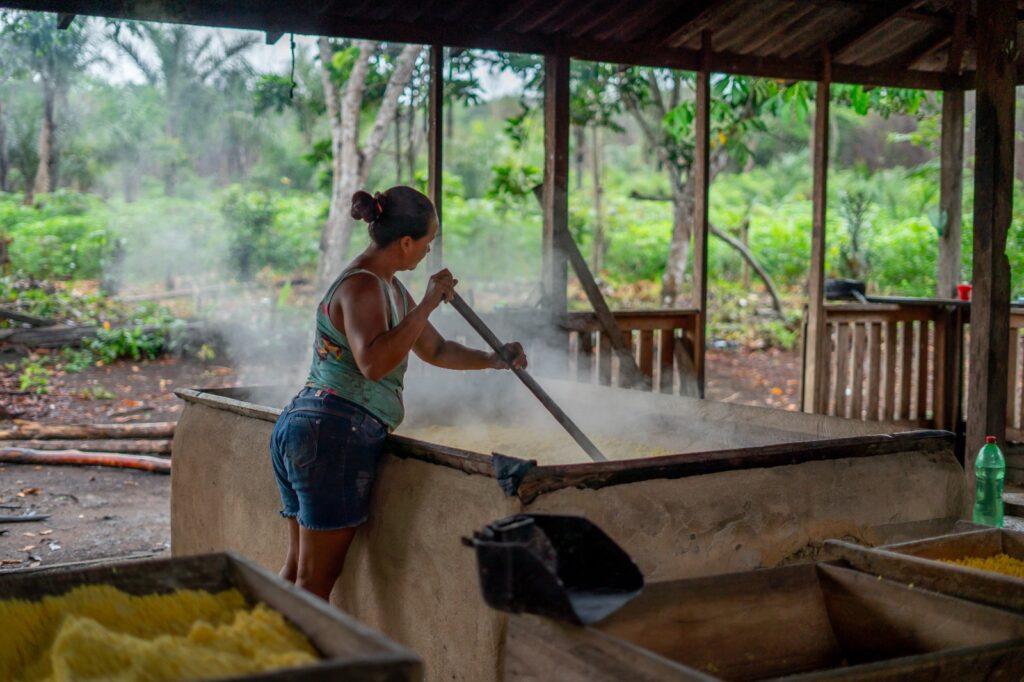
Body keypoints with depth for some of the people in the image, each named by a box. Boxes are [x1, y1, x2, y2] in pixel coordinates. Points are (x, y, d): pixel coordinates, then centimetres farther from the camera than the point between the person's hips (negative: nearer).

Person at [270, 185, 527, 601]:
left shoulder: (388, 287, 19)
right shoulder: (362, 286, -13)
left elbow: (436, 350, 29)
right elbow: (374, 362, -31)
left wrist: (493, 360, 16)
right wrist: (429, 304, -26)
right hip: (337, 434, -10)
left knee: (298, 568, 15)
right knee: (318, 577, -4)